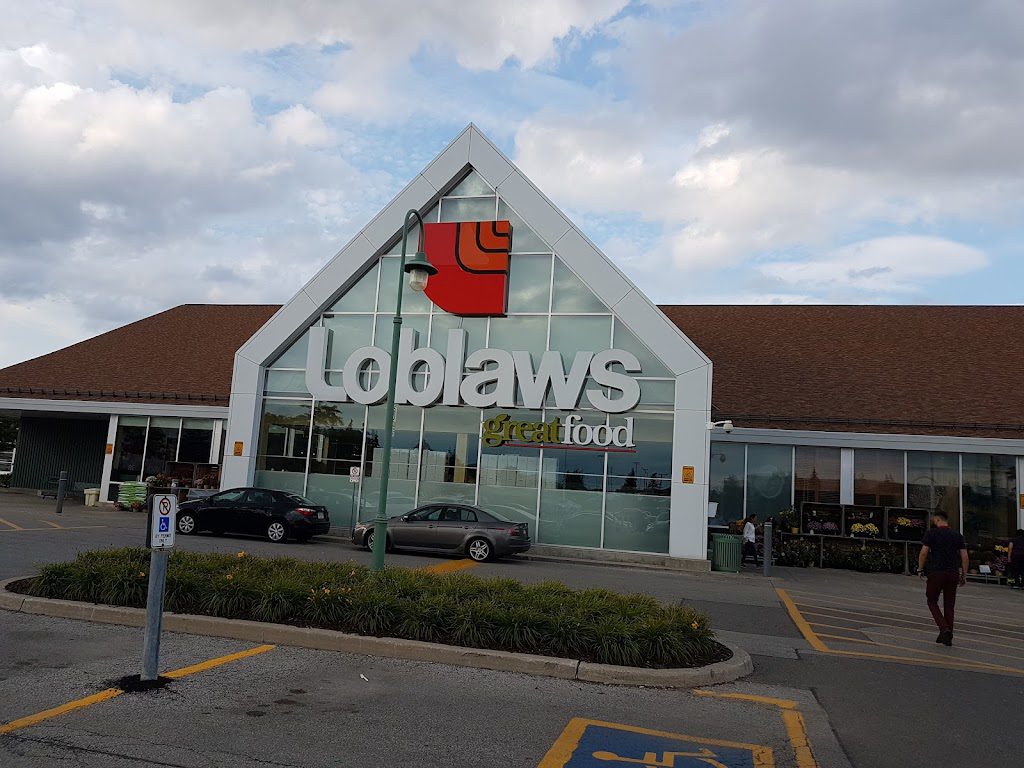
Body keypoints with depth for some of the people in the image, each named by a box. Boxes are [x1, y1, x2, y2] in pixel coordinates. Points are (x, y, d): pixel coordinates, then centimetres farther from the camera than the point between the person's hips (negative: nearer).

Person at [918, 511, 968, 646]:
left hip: (936, 572, -4)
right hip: (953, 573, 4)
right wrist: (964, 575, 11)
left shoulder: (931, 533, -3)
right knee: (949, 605, 12)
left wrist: (920, 569, 0)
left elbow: (924, 552, -10)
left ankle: (944, 629, -10)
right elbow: (964, 556, 5)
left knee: (932, 601, 10)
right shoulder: (957, 535, 9)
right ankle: (947, 637, 13)